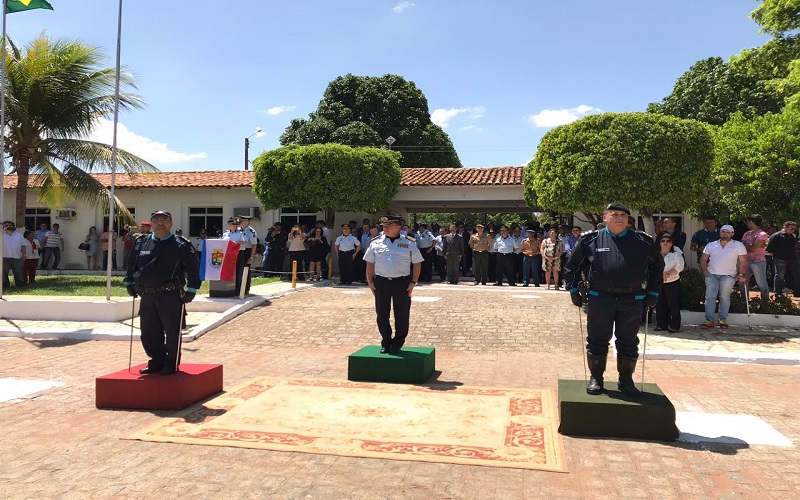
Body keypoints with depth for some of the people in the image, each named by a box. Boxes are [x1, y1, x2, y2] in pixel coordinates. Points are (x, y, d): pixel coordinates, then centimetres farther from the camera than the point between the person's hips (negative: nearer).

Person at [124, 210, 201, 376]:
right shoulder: (141, 243, 11)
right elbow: (131, 264, 24)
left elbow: (193, 268, -3)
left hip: (170, 295, -5)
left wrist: (191, 290, -7)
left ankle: (171, 364, 16)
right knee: (148, 332, 11)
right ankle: (157, 361, 26)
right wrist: (129, 283, 20)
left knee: (172, 331, 1)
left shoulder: (181, 245, -4)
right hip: (146, 295, 5)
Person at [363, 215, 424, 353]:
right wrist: (370, 282, 2)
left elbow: (417, 263, 4)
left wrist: (413, 282, -4)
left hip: (402, 282, -1)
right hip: (381, 281, 2)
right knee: (381, 314, 7)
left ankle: (397, 344, 19)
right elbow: (370, 264, 9)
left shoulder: (409, 243, 1)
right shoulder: (376, 243, 5)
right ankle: (386, 342, 23)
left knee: (402, 315, 4)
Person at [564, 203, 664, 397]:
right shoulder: (591, 240, 2)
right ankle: (596, 379, 20)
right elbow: (573, 265, 11)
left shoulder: (643, 242, 6)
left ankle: (626, 380, 24)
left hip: (632, 300, 1)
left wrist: (653, 292, 10)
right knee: (597, 340, 6)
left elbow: (658, 265, 16)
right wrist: (574, 289, 7)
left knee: (629, 342, 10)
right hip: (600, 298, -1)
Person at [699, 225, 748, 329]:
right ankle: (709, 321, -4)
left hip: (728, 276, -2)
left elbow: (743, 262, 1)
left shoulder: (738, 245, 6)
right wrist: (704, 270, -1)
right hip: (711, 275, 2)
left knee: (724, 297, -1)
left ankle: (722, 320, 7)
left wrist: (741, 275, -9)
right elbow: (703, 259, 14)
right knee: (710, 297, -5)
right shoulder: (711, 245, 14)